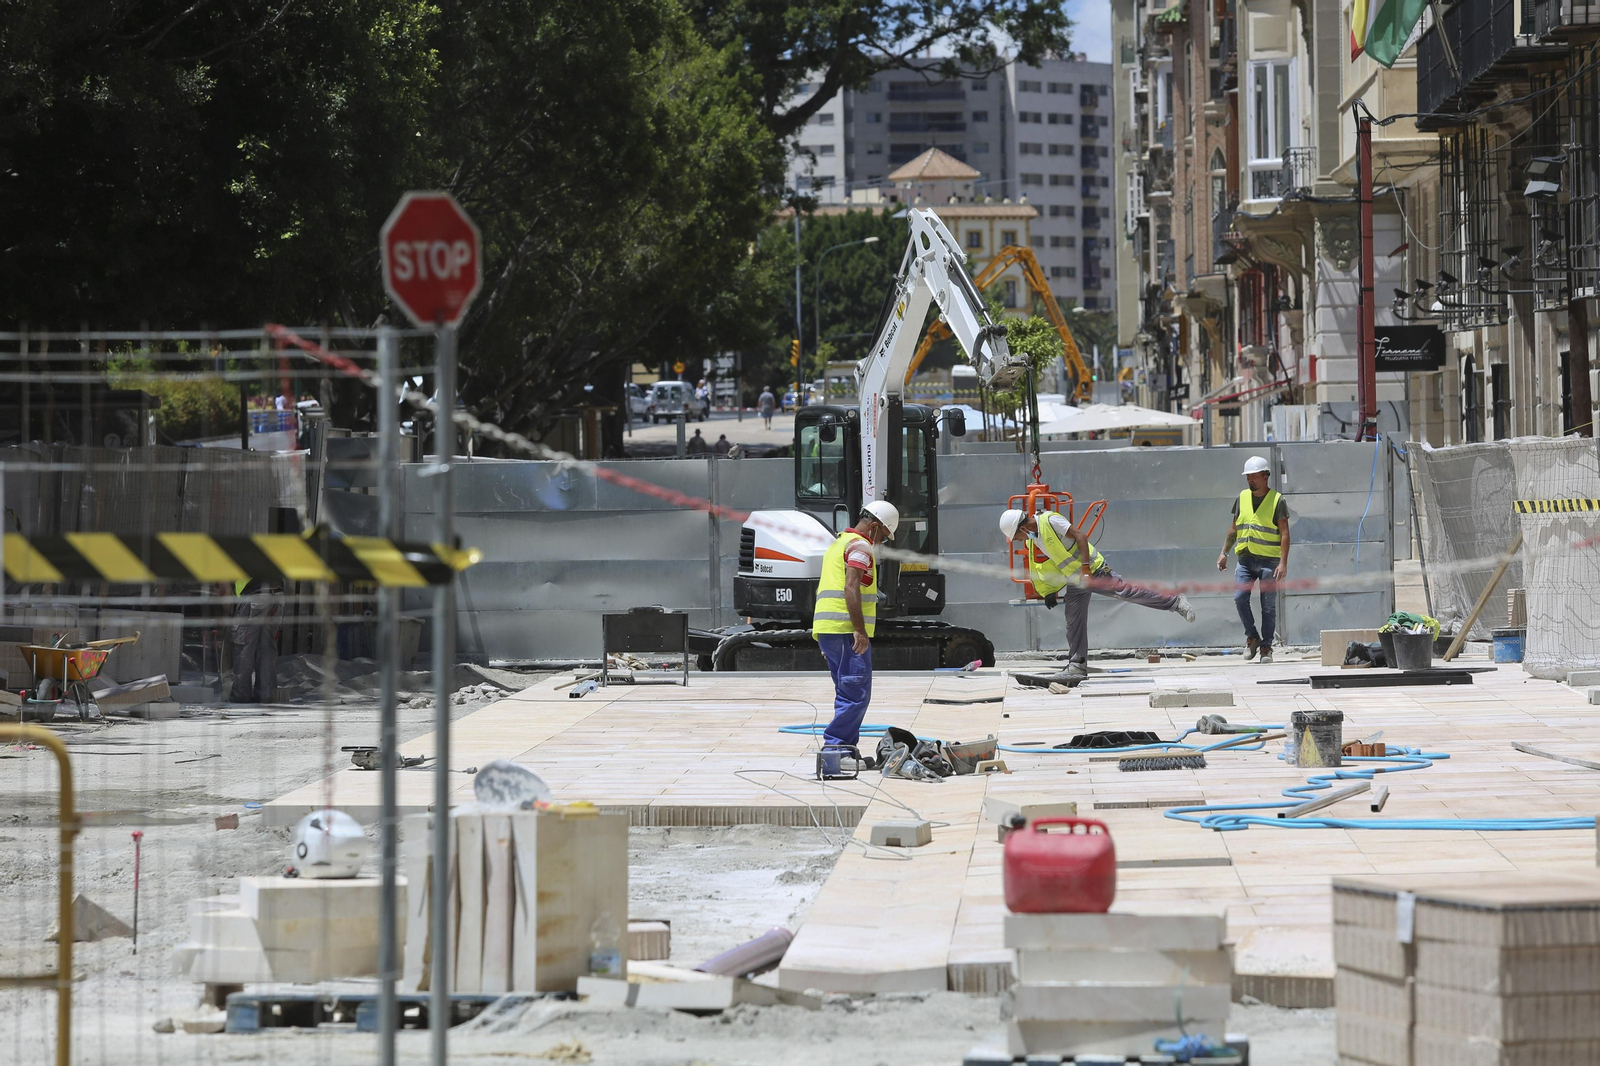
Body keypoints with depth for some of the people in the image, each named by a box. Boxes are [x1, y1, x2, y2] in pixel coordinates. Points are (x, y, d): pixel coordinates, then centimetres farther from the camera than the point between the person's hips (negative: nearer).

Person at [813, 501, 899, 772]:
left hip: (827, 628, 10)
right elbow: (851, 588, -20)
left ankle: (845, 752, 14)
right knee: (857, 694, -11)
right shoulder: (860, 546, -7)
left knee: (848, 695, 15)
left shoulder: (838, 543, 25)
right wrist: (860, 631, -24)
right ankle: (832, 749, -18)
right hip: (846, 629, -10)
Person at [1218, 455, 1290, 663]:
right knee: (1239, 597, -12)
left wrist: (1283, 562, -14)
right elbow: (1234, 529, 18)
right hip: (1246, 559, 4)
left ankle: (1266, 647, 9)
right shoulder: (1242, 498, 10)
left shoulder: (1277, 500, -4)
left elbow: (1284, 534, -6)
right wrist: (1224, 553, 11)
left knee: (1268, 606, -1)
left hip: (1269, 560, -4)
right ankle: (1252, 637, 7)